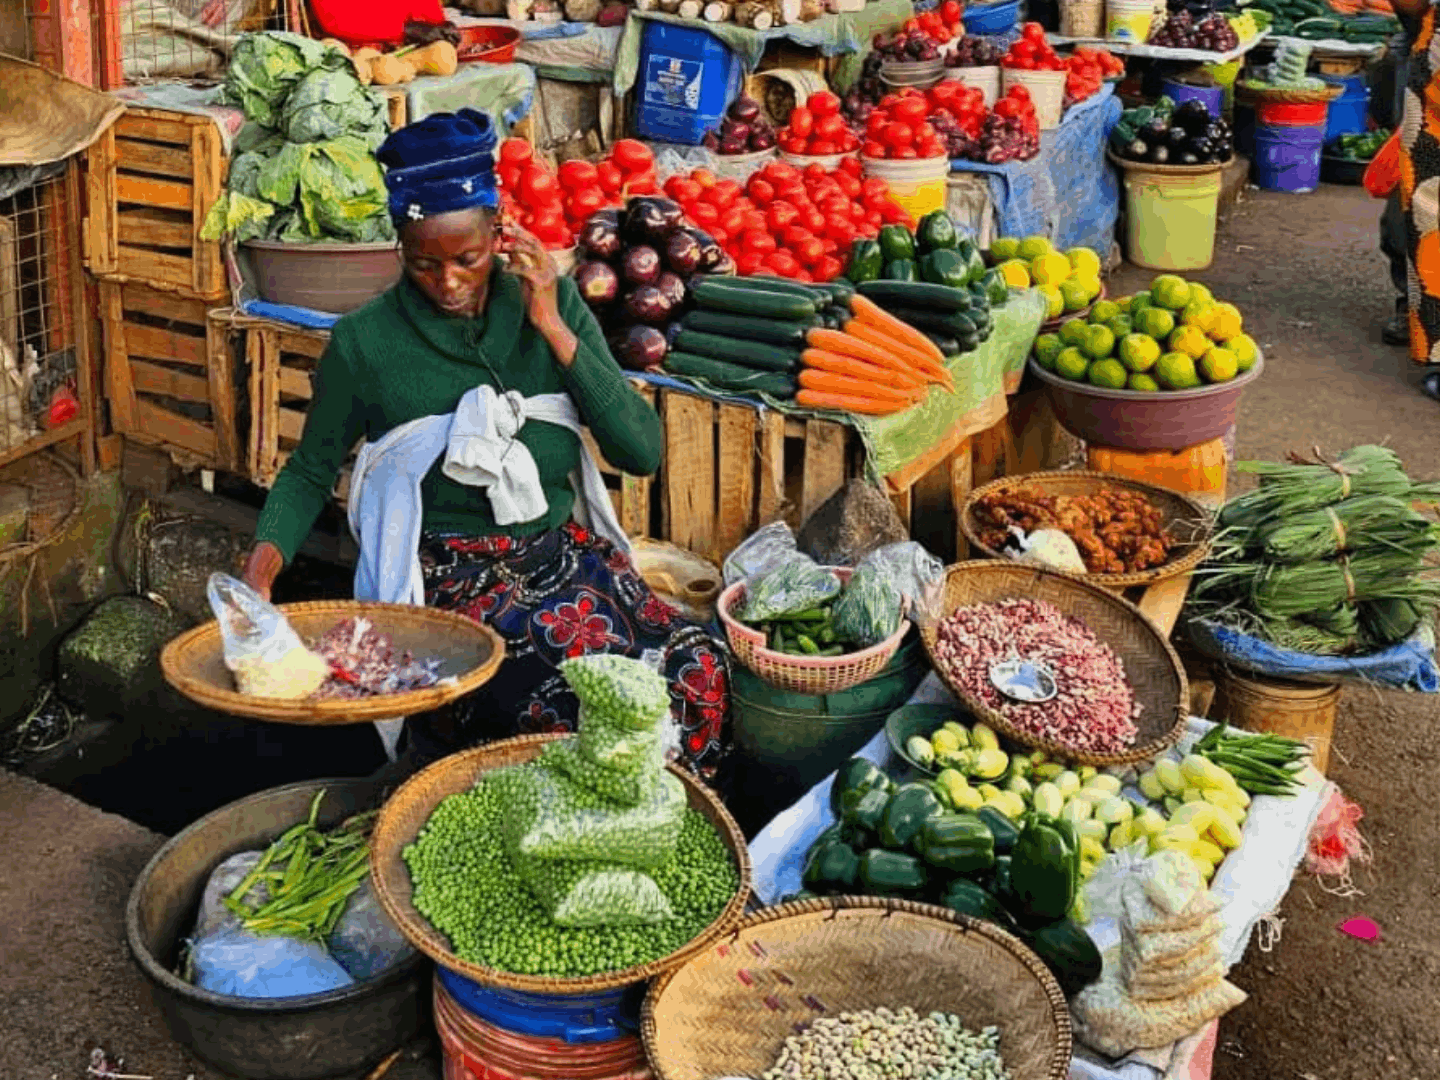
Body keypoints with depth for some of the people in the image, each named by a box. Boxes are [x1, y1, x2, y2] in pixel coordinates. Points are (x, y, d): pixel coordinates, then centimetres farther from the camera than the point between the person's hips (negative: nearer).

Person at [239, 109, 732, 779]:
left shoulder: (552, 305, 3)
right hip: (451, 576, -3)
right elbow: (310, 472, 9)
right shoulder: (365, 343, -4)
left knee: (699, 669, -24)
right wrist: (261, 568, -9)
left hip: (564, 551, 4)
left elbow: (642, 453, -4)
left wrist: (553, 329, -10)